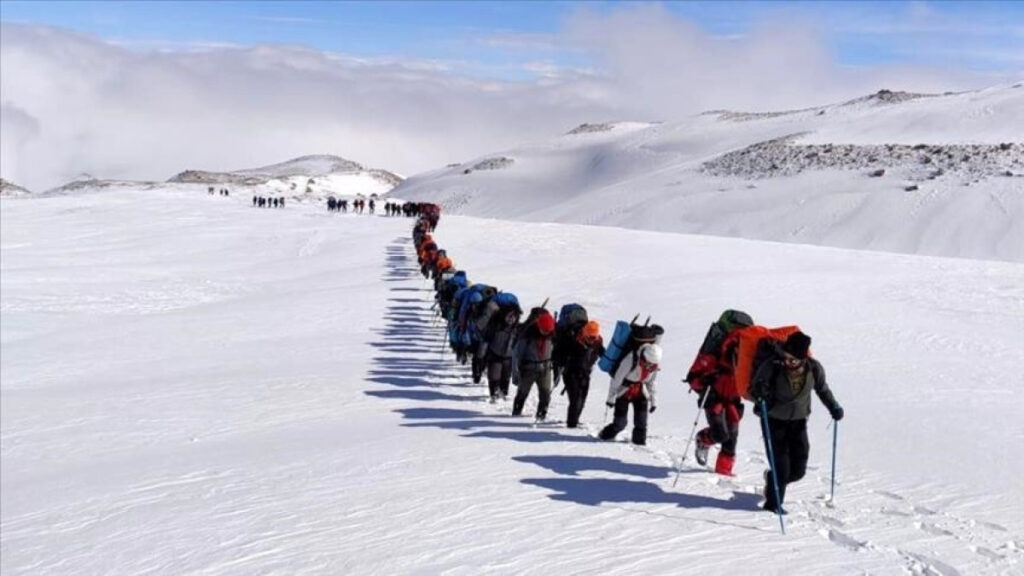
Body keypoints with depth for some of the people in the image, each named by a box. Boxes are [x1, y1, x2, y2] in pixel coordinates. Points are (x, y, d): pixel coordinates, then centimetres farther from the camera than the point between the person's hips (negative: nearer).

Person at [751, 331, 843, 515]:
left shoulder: (814, 368, -14)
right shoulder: (772, 365, -25)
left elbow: (822, 389, 7)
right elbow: (755, 386, -13)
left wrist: (834, 407, -1)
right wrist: (760, 393, -35)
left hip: (798, 420, 4)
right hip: (773, 419, -3)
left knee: (798, 470, 5)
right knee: (781, 467, -8)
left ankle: (772, 479, 37)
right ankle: (773, 503, 14)